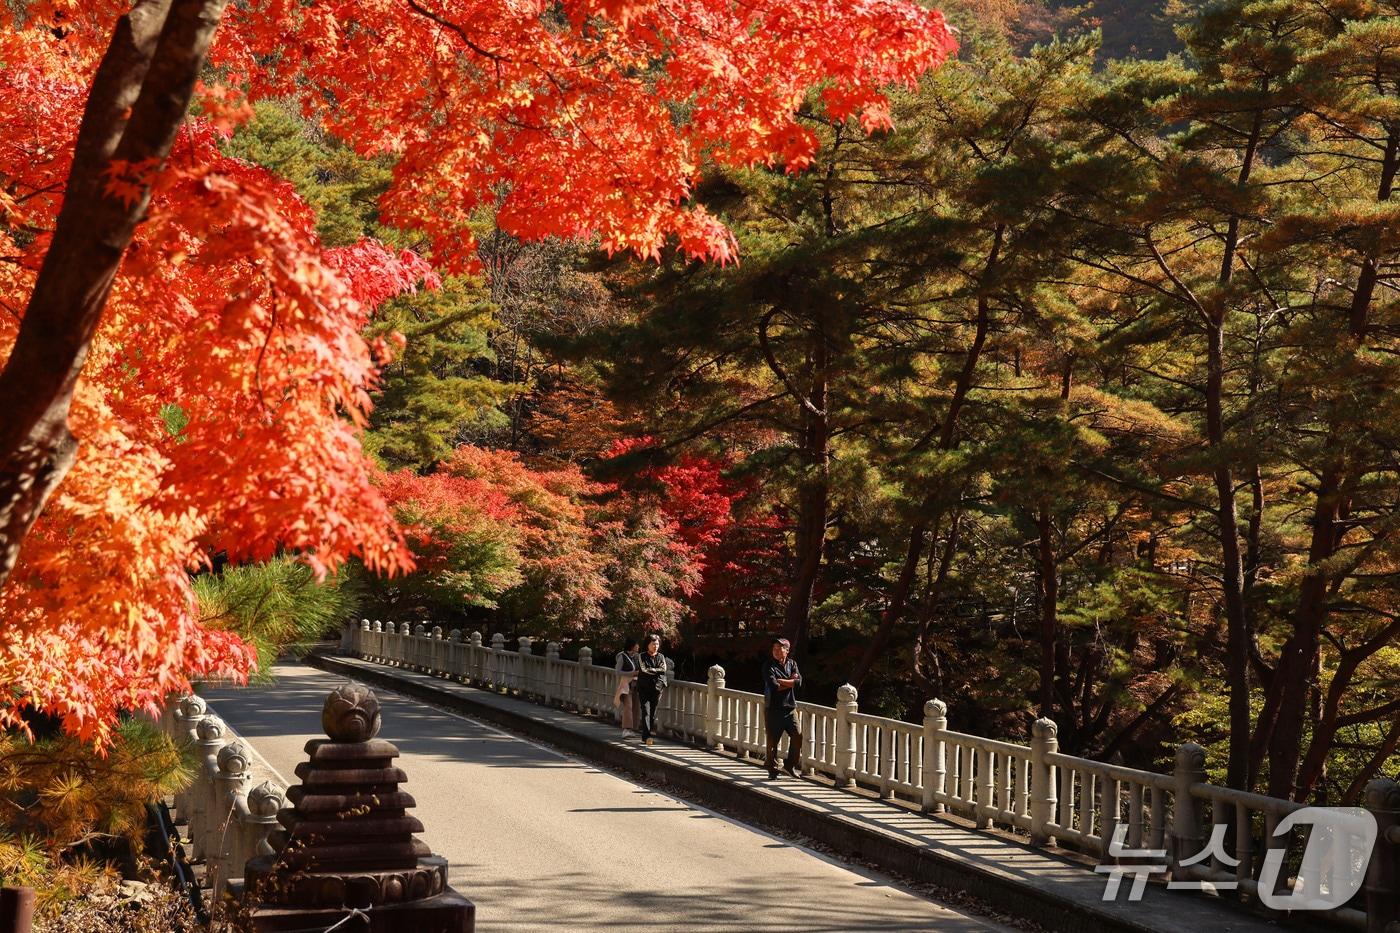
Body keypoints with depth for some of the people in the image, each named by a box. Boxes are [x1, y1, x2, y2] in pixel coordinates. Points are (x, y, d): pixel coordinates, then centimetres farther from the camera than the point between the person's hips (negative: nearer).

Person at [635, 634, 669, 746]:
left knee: (653, 712, 4)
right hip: (644, 688, -3)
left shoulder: (661, 657, 12)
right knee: (646, 711, -14)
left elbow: (663, 669, -1)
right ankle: (647, 736, -21)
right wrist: (656, 670, -5)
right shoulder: (642, 657, 3)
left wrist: (650, 670, -10)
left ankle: (647, 735, 14)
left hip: (656, 689, 3)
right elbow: (644, 669, -11)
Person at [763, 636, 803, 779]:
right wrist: (790, 682, -8)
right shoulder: (768, 666, -5)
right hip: (773, 709, -4)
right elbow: (774, 686, -18)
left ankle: (790, 764, 16)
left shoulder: (792, 664, 8)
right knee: (773, 740, 0)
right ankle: (772, 769, 12)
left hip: (790, 708, 4)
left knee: (797, 736, -2)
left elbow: (798, 681, -8)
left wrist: (780, 681, -13)